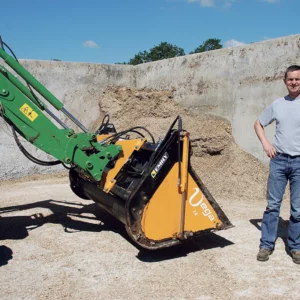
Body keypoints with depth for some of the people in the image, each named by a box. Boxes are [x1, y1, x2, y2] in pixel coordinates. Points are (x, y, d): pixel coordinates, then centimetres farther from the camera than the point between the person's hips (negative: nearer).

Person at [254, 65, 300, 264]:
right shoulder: (277, 104, 7)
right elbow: (258, 124, 18)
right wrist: (265, 143, 2)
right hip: (278, 160, 2)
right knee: (273, 205, 6)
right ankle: (267, 245, 15)